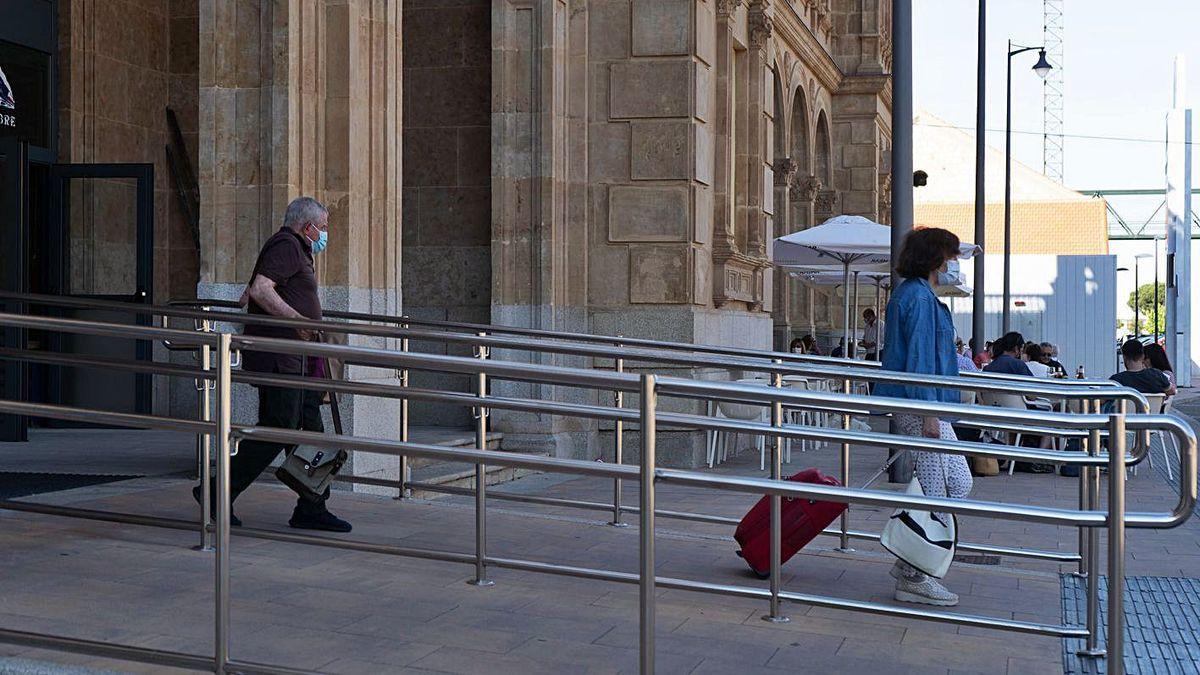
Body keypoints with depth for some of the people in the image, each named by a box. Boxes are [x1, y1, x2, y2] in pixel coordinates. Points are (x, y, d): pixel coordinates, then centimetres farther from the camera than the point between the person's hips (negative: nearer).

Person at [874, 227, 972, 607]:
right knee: (935, 490, -5)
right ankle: (914, 579, 2)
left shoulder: (910, 293, 18)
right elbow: (920, 358, -20)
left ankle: (909, 562, 17)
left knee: (959, 483, 13)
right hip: (920, 405, -11)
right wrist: (928, 414, -21)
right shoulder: (920, 297, -14)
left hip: (911, 402, 11)